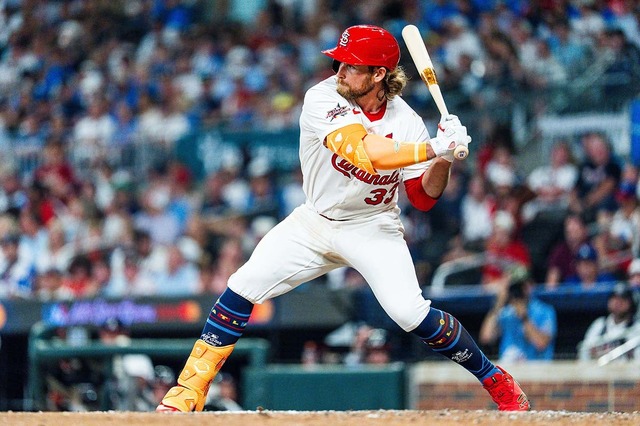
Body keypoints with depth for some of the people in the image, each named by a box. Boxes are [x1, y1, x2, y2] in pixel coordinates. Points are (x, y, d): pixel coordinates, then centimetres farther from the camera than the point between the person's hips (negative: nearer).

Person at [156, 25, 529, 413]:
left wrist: (443, 159, -26)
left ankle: (496, 380, -1)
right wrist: (434, 147, -37)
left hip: (373, 228, -1)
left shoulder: (406, 121, -14)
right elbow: (365, 152, -37)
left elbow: (424, 199, -7)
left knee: (410, 312, -20)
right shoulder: (323, 99, -21)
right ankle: (191, 389, -1)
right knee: (243, 288, -12)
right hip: (315, 221, 1)